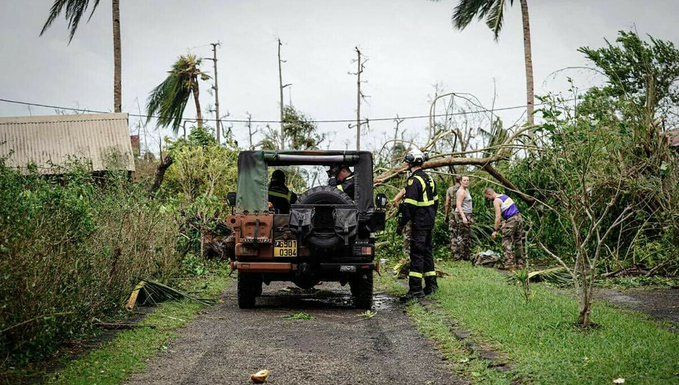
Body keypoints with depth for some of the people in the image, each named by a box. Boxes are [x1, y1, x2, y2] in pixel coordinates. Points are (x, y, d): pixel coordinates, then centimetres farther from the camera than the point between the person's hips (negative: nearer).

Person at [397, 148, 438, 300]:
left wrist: (401, 224, -16)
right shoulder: (429, 179, 13)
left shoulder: (414, 181, -16)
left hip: (419, 223, -9)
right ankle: (431, 285, 22)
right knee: (427, 252, 16)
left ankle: (415, 289, -10)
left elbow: (408, 206, -20)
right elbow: (435, 201, 20)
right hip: (429, 222, 9)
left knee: (417, 254, -8)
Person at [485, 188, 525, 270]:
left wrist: (496, 230, -9)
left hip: (511, 220, -9)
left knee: (507, 243, -3)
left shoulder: (496, 201, -8)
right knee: (518, 242, 14)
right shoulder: (504, 196, 18)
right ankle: (520, 264, 18)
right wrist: (503, 223, 27)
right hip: (519, 217, 9)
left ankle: (509, 264, -9)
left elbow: (498, 217, -13)